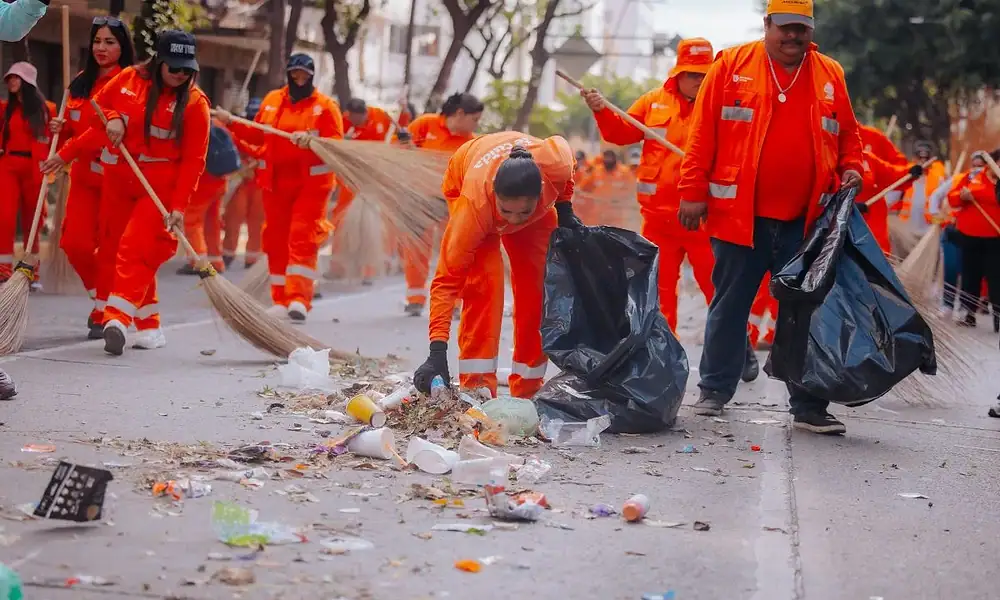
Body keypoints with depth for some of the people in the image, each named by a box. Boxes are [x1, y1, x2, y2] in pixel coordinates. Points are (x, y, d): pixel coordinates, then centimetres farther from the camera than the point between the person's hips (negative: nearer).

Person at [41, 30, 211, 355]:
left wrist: (179, 206, -18)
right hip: (118, 179, 5)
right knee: (118, 249, 6)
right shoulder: (128, 79, 2)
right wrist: (111, 118, -8)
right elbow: (96, 108, 15)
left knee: (136, 249, -18)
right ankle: (149, 326, 14)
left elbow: (193, 160, -11)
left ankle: (118, 318, -25)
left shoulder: (195, 102, -8)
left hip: (161, 186, -4)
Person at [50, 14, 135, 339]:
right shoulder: (81, 82, 13)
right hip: (84, 175, 6)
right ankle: (101, 295, 23)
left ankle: (103, 314, 7)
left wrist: (64, 155, -22)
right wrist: (61, 129, 2)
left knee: (110, 247, -4)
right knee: (74, 242, -1)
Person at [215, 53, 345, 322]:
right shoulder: (272, 100, 10)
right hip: (276, 182, 4)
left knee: (303, 239, -11)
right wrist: (231, 123, 6)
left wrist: (311, 140, -26)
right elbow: (257, 135, 17)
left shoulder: (325, 105, -2)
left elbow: (337, 143, -10)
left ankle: (299, 299, -15)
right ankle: (281, 299, 16)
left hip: (311, 182, -4)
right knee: (276, 240, 7)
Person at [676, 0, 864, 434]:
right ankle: (715, 390, 21)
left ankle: (808, 406, 8)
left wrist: (851, 170, 0)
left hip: (806, 221, 2)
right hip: (739, 215, -2)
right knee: (730, 305, 8)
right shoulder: (732, 65, 1)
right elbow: (703, 134, 0)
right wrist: (693, 193, -4)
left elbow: (848, 136, 18)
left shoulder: (830, 75, 9)